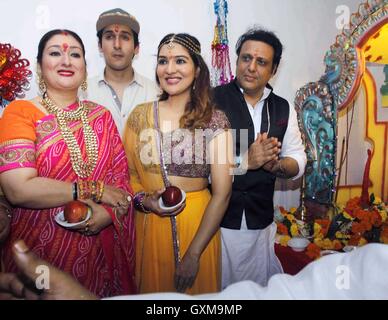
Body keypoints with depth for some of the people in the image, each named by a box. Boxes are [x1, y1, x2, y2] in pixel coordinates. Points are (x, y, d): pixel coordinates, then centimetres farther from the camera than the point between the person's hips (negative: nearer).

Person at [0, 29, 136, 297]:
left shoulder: (100, 115, 7)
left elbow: (122, 175, 4)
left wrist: (110, 212, -16)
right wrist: (96, 190, -15)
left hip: (101, 245, 4)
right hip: (43, 246, -3)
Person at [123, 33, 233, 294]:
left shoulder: (215, 121, -10)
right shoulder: (140, 116, -1)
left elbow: (222, 193, -11)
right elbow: (128, 174, 7)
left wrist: (193, 254, -13)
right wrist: (145, 200, -14)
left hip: (198, 226, -2)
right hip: (149, 226, 3)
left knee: (195, 288, 17)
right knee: (150, 289, 21)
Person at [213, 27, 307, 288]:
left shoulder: (284, 109, 7)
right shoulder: (212, 100, -9)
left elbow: (298, 162, 7)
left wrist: (274, 164, -14)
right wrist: (245, 161, -23)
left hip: (261, 222, 5)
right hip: (217, 219, -4)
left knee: (260, 288, 20)